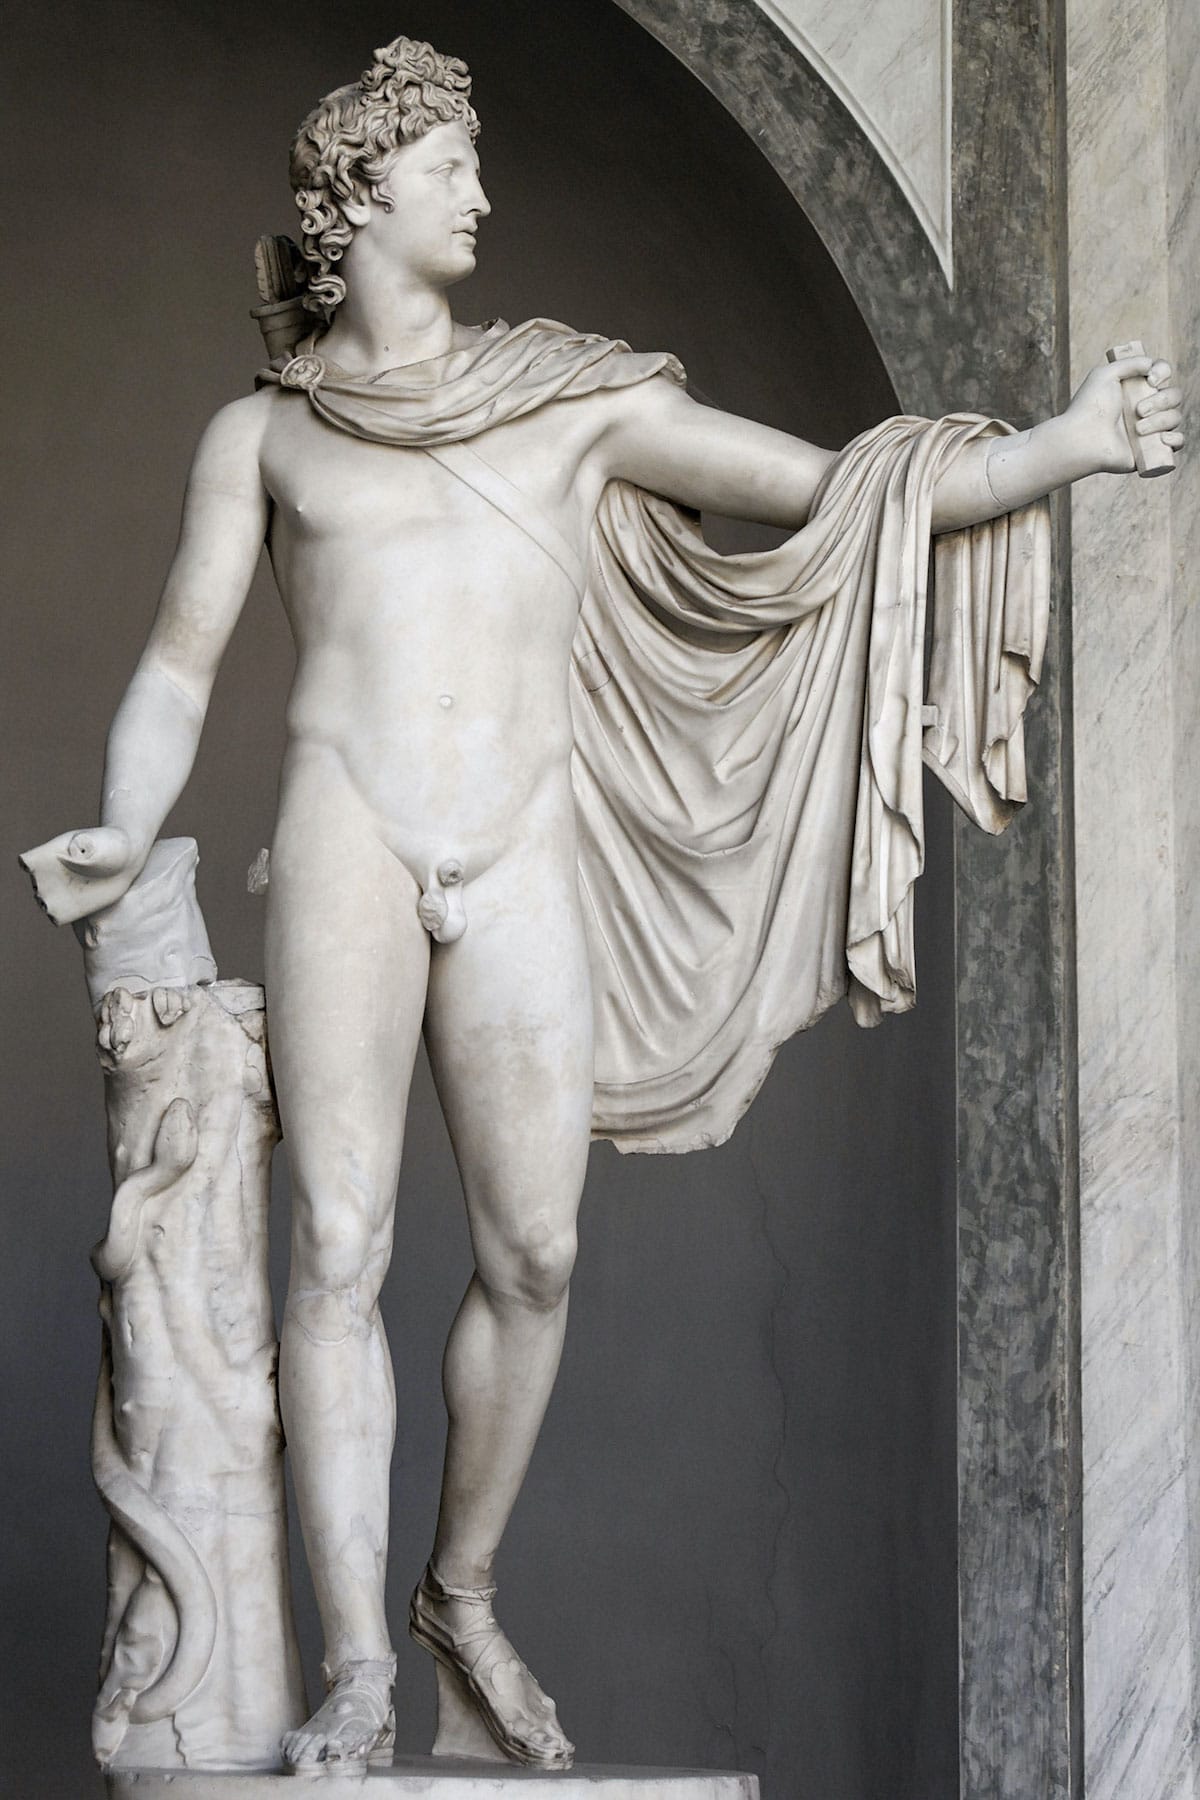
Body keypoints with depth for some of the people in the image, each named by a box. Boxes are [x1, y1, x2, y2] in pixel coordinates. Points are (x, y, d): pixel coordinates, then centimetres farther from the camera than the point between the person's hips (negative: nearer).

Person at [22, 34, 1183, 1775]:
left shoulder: (579, 404, 16)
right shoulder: (263, 429, 14)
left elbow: (843, 492, 11)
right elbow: (176, 670, 13)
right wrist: (126, 833, -6)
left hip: (520, 862, 2)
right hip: (348, 843, -2)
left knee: (534, 1256, -1)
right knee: (340, 1250, -10)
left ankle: (464, 1597, 20)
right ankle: (358, 1674, -9)